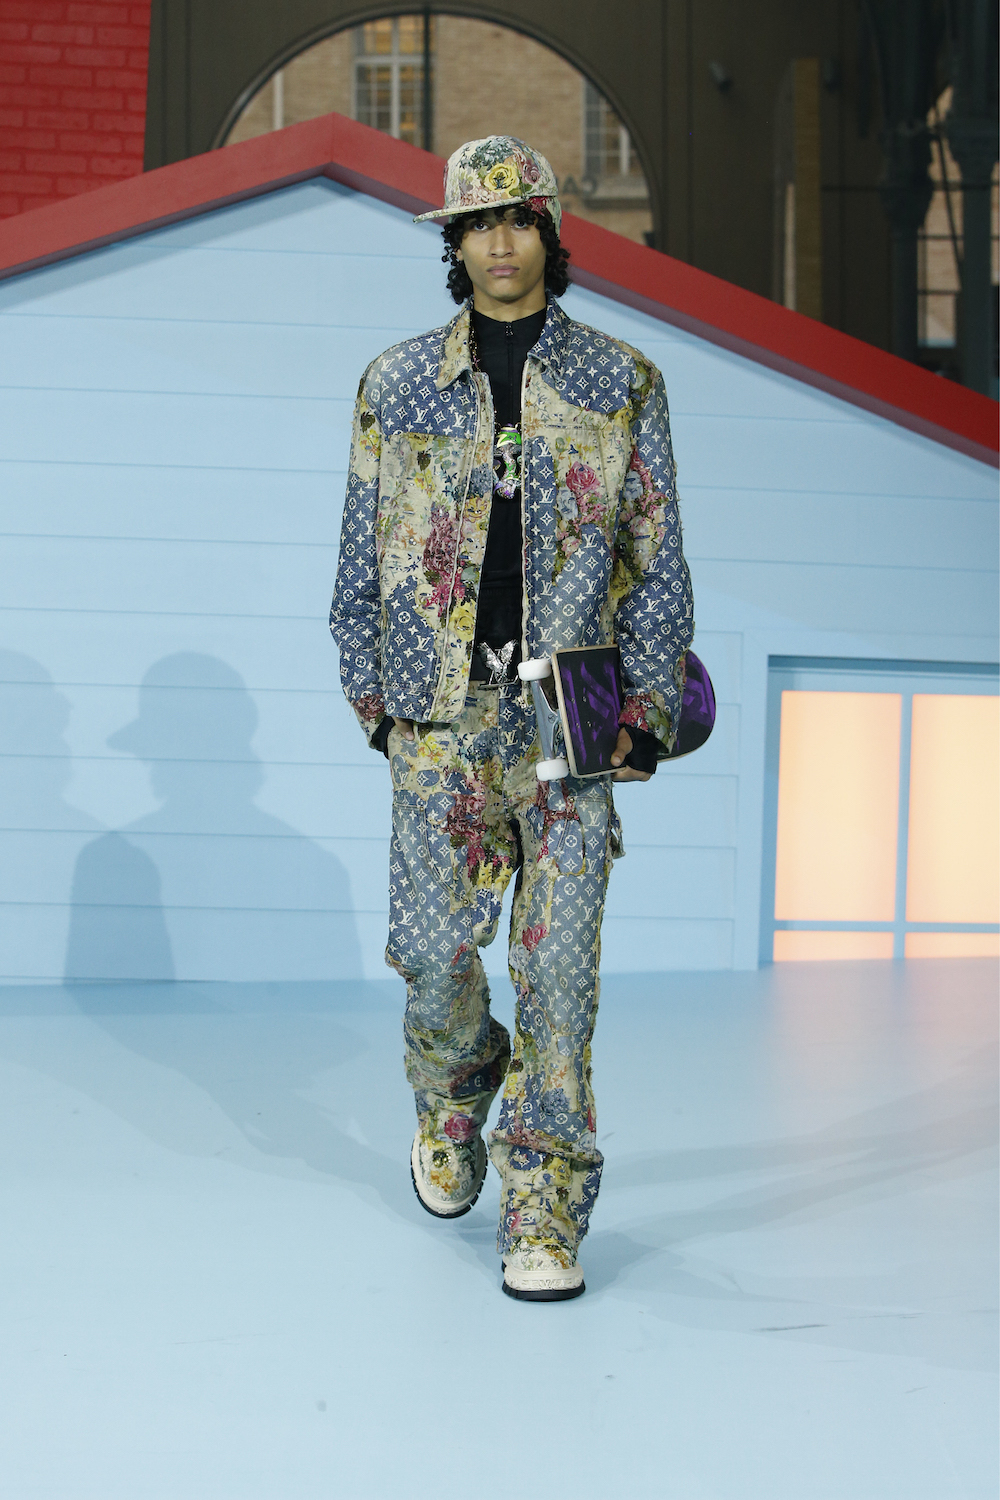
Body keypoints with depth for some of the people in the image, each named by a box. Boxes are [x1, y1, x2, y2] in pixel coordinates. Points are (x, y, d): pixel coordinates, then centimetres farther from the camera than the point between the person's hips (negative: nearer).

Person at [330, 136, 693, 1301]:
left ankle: (546, 1210, 3)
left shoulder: (622, 385, 4)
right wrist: (372, 698, 7)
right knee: (434, 951, 3)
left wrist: (648, 709, -1)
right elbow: (363, 553, 11)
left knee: (559, 962, -5)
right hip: (442, 716, 1)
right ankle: (452, 1098, 35)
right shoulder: (397, 386, 7)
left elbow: (658, 558, 5)